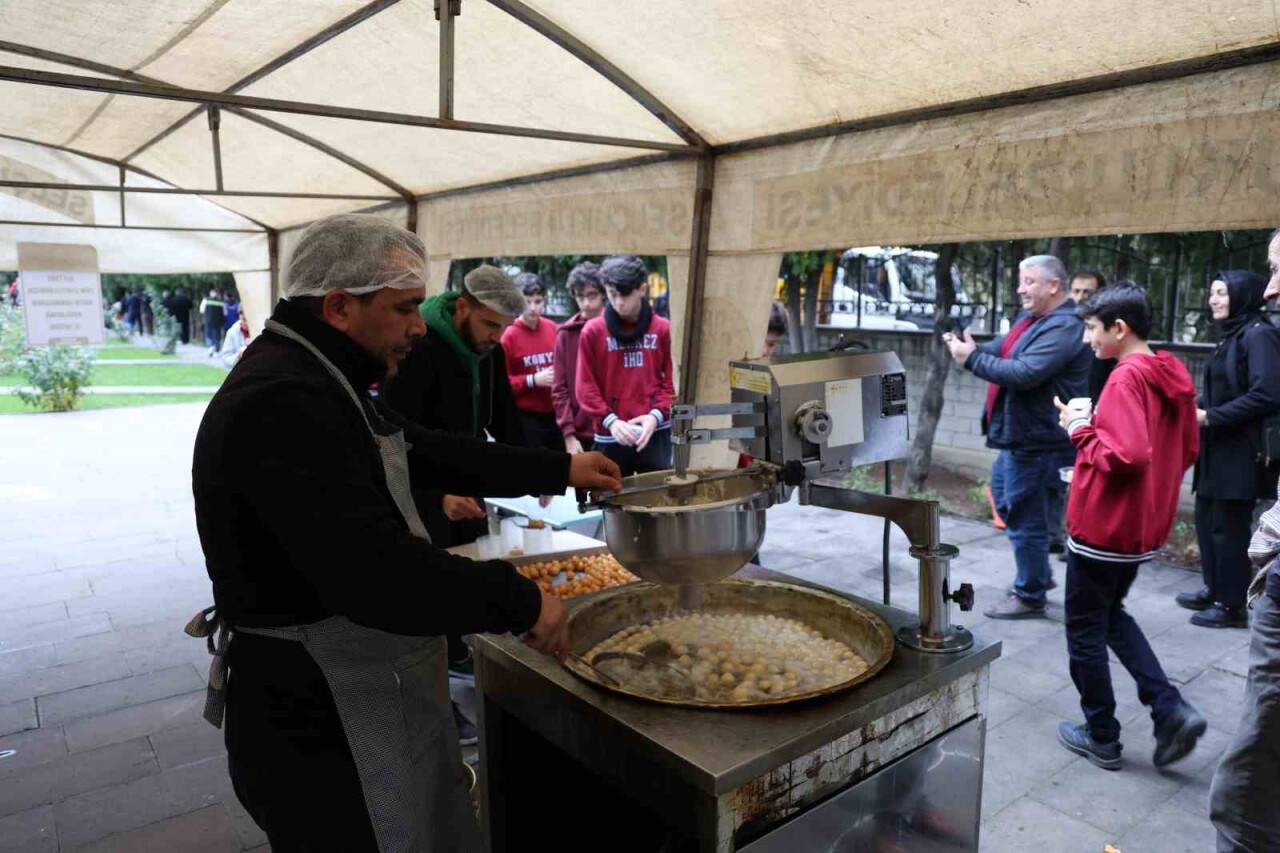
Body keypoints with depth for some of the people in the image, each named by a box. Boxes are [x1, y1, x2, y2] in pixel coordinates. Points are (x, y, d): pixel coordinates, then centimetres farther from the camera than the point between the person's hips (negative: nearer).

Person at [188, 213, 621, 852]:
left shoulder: (310, 381, 10)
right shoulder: (280, 406, -26)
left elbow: (428, 454, 15)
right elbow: (373, 572, -33)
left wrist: (559, 469, 12)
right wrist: (521, 602, -22)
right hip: (317, 724, -10)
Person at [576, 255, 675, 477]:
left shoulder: (662, 329, 3)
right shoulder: (593, 331, -2)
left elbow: (670, 379, 3)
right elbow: (585, 385, -2)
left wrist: (657, 414, -12)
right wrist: (610, 420, -14)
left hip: (656, 432, 1)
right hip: (610, 435, -1)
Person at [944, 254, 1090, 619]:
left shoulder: (1064, 327, -20)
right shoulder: (1032, 319, 14)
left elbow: (1025, 373, -29)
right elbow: (1000, 350, 14)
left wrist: (972, 358, -22)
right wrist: (968, 346, -6)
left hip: (1038, 442, -11)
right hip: (1019, 436, 11)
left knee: (1026, 520, 0)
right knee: (1005, 499, 23)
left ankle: (1030, 596, 15)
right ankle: (1038, 574, 38)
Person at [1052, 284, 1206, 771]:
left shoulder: (1126, 378, -21)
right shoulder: (1174, 376, 7)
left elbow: (1125, 456, -30)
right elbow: (1187, 451, 16)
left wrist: (1081, 429, -15)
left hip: (1101, 528, -9)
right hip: (1144, 526, 9)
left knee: (1085, 632, 9)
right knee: (1111, 615, 26)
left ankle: (1102, 739, 22)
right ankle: (1171, 711, 17)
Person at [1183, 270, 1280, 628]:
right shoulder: (1230, 335, 15)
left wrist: (1210, 417, -18)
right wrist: (1199, 407, 3)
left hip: (1241, 452, -9)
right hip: (1218, 449, 9)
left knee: (1229, 528, 0)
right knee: (1207, 520, 15)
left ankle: (1233, 606, 12)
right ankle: (1215, 590, 28)